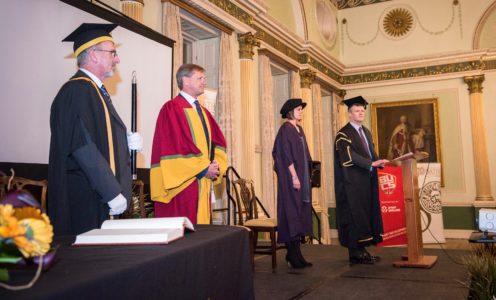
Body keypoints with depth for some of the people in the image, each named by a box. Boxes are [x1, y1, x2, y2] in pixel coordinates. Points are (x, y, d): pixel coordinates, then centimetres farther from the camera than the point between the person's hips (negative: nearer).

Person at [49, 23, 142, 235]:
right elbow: (84, 148, -22)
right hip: (85, 201, -10)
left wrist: (127, 142, 3)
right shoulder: (78, 91, -14)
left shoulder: (94, 90, 17)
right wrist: (113, 193, -21)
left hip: (100, 197, 10)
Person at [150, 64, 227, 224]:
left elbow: (218, 142, 15)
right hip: (182, 186, -8)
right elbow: (173, 147, -16)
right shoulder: (171, 109, -7)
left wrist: (215, 166, -4)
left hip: (203, 186, 8)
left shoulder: (203, 112, 18)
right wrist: (203, 169, -14)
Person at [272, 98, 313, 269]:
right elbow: (286, 155, -17)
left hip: (301, 176, 9)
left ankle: (295, 255, 15)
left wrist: (306, 176, 15)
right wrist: (294, 176, -20)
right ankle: (294, 256, -1)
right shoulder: (285, 129, -10)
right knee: (292, 212, -6)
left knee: (300, 214, 9)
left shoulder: (299, 129, 16)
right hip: (290, 177, -9)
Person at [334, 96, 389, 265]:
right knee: (355, 214, -6)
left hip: (367, 180, 8)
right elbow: (350, 156, -19)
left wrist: (380, 162, -4)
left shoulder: (366, 132, 19)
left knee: (366, 213, 7)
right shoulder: (343, 134, -7)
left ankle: (362, 250, 13)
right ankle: (355, 254, -1)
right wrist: (372, 163, -25)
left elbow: (371, 154, 17)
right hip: (353, 183, -8)